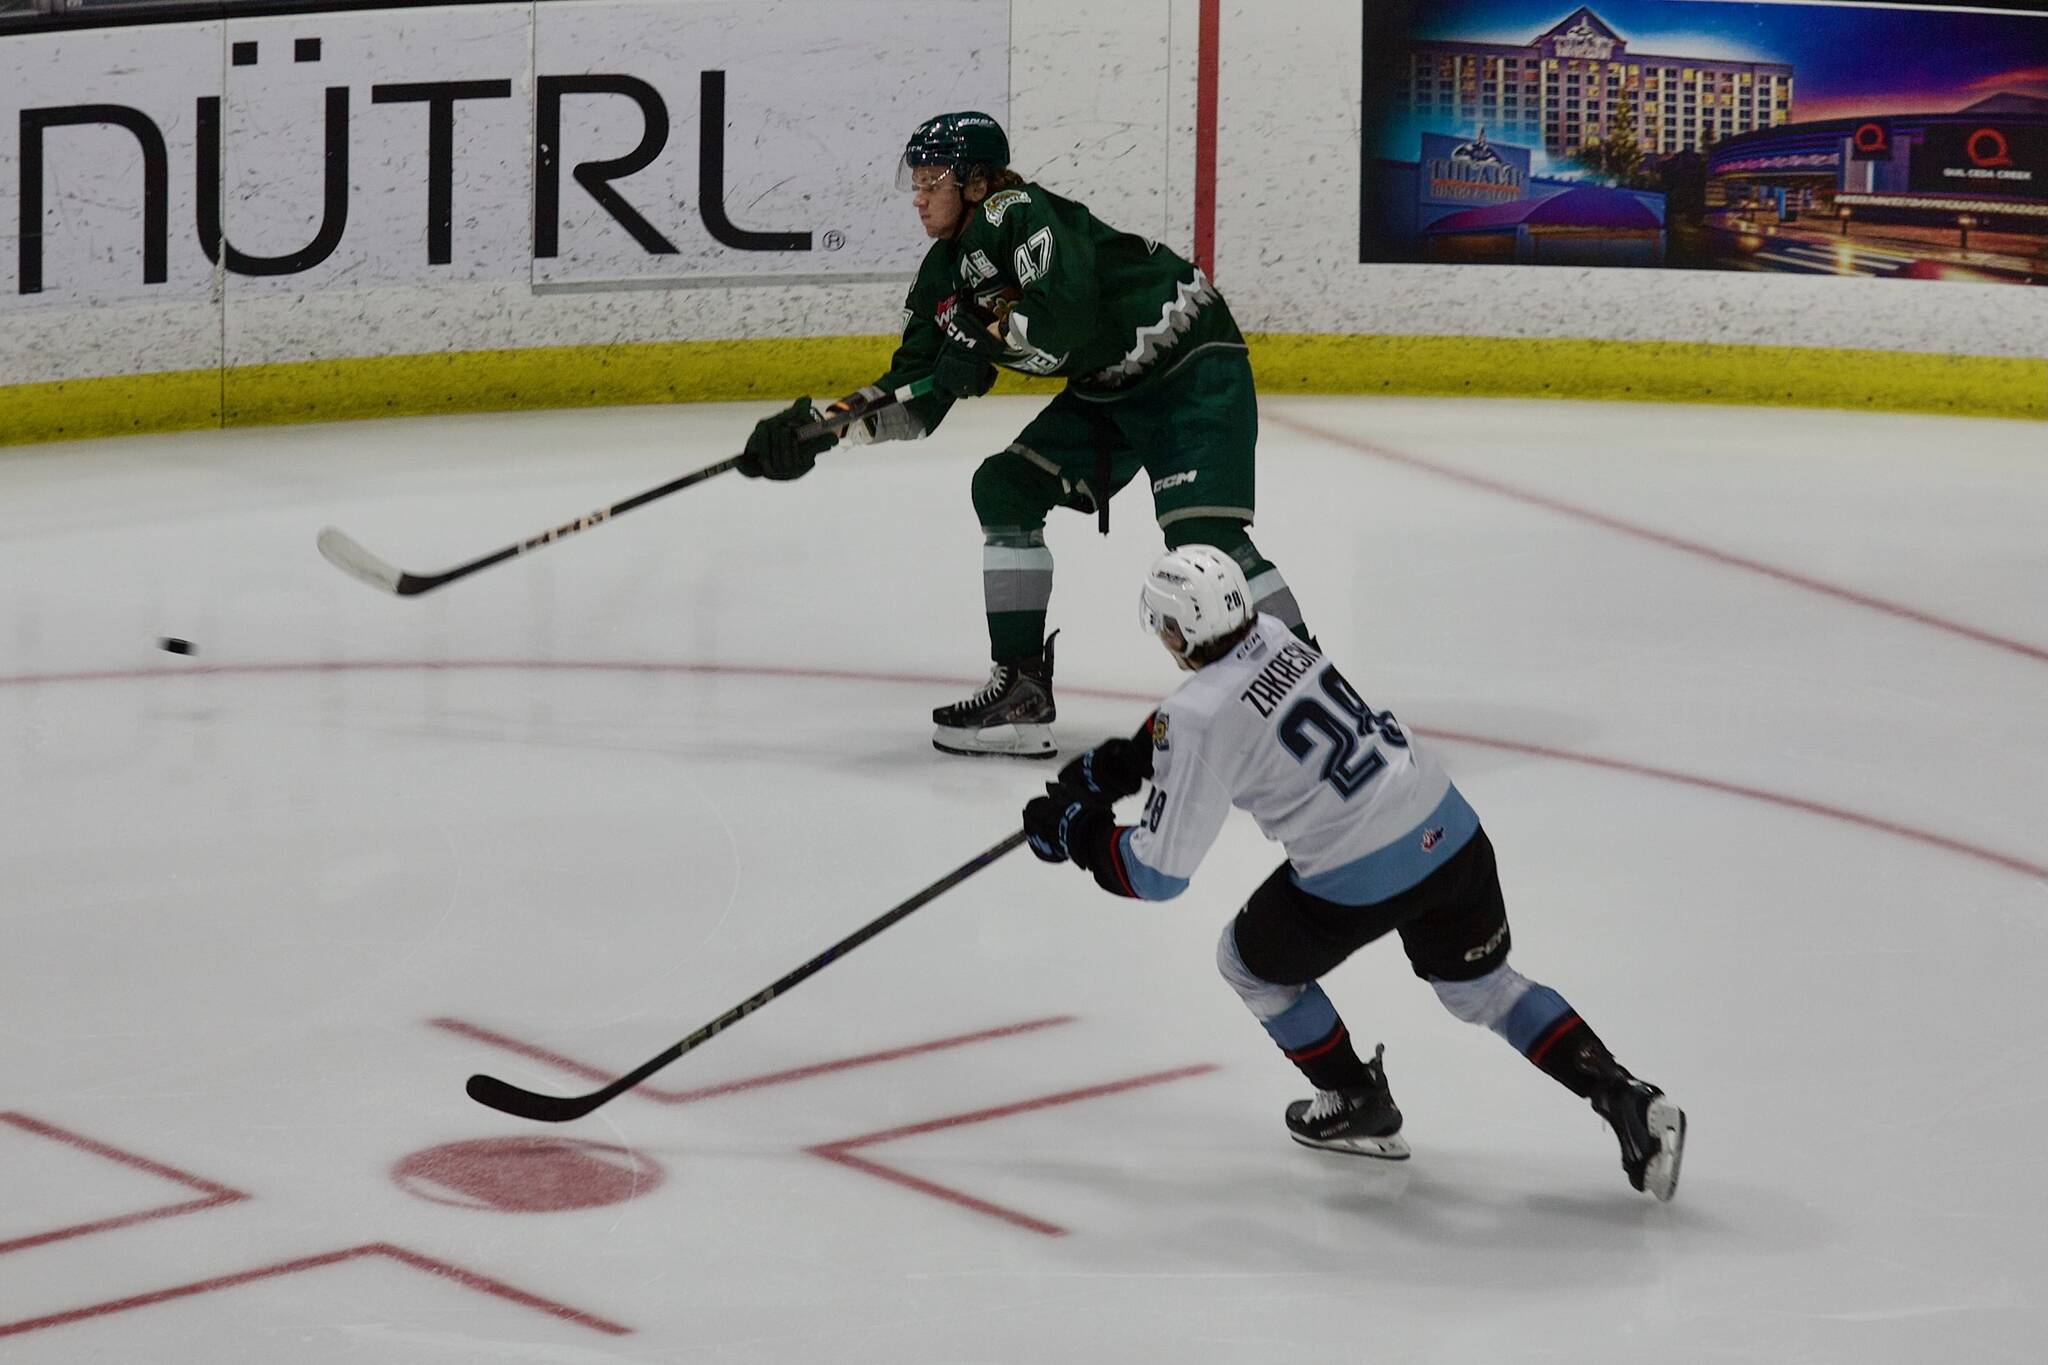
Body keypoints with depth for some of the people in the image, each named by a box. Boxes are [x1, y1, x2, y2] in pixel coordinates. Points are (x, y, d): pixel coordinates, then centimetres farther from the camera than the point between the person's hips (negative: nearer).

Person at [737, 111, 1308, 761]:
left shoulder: (1019, 214, -21)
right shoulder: (946, 272, 6)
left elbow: (1065, 312, -38)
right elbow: (914, 400, 8)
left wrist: (984, 341, -24)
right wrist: (821, 427, -3)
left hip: (1193, 366, -10)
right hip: (1108, 391, 10)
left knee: (1201, 531, -22)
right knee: (1004, 489, 4)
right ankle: (1021, 692, 7)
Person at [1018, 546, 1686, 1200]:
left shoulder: (1198, 724, -17)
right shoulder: (1270, 635, 5)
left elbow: (1157, 873, -12)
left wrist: (1075, 829, 3)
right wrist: (1112, 763, 24)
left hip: (1361, 879, -7)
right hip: (1449, 829, 7)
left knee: (1250, 960, 21)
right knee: (1481, 986, 25)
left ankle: (1360, 1107, 31)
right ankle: (1623, 1097, 12)